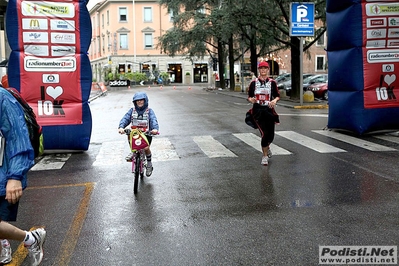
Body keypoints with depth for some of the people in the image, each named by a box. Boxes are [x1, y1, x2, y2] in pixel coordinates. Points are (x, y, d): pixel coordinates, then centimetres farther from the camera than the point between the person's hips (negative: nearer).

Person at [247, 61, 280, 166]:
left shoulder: (272, 82, 5)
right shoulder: (254, 82, 4)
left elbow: (277, 96, 9)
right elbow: (249, 96, 8)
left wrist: (275, 100, -13)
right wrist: (251, 99, -15)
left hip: (269, 110, 2)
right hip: (257, 110, -2)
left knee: (271, 135, 5)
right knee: (264, 133, -11)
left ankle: (266, 146, 42)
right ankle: (265, 155, 10)